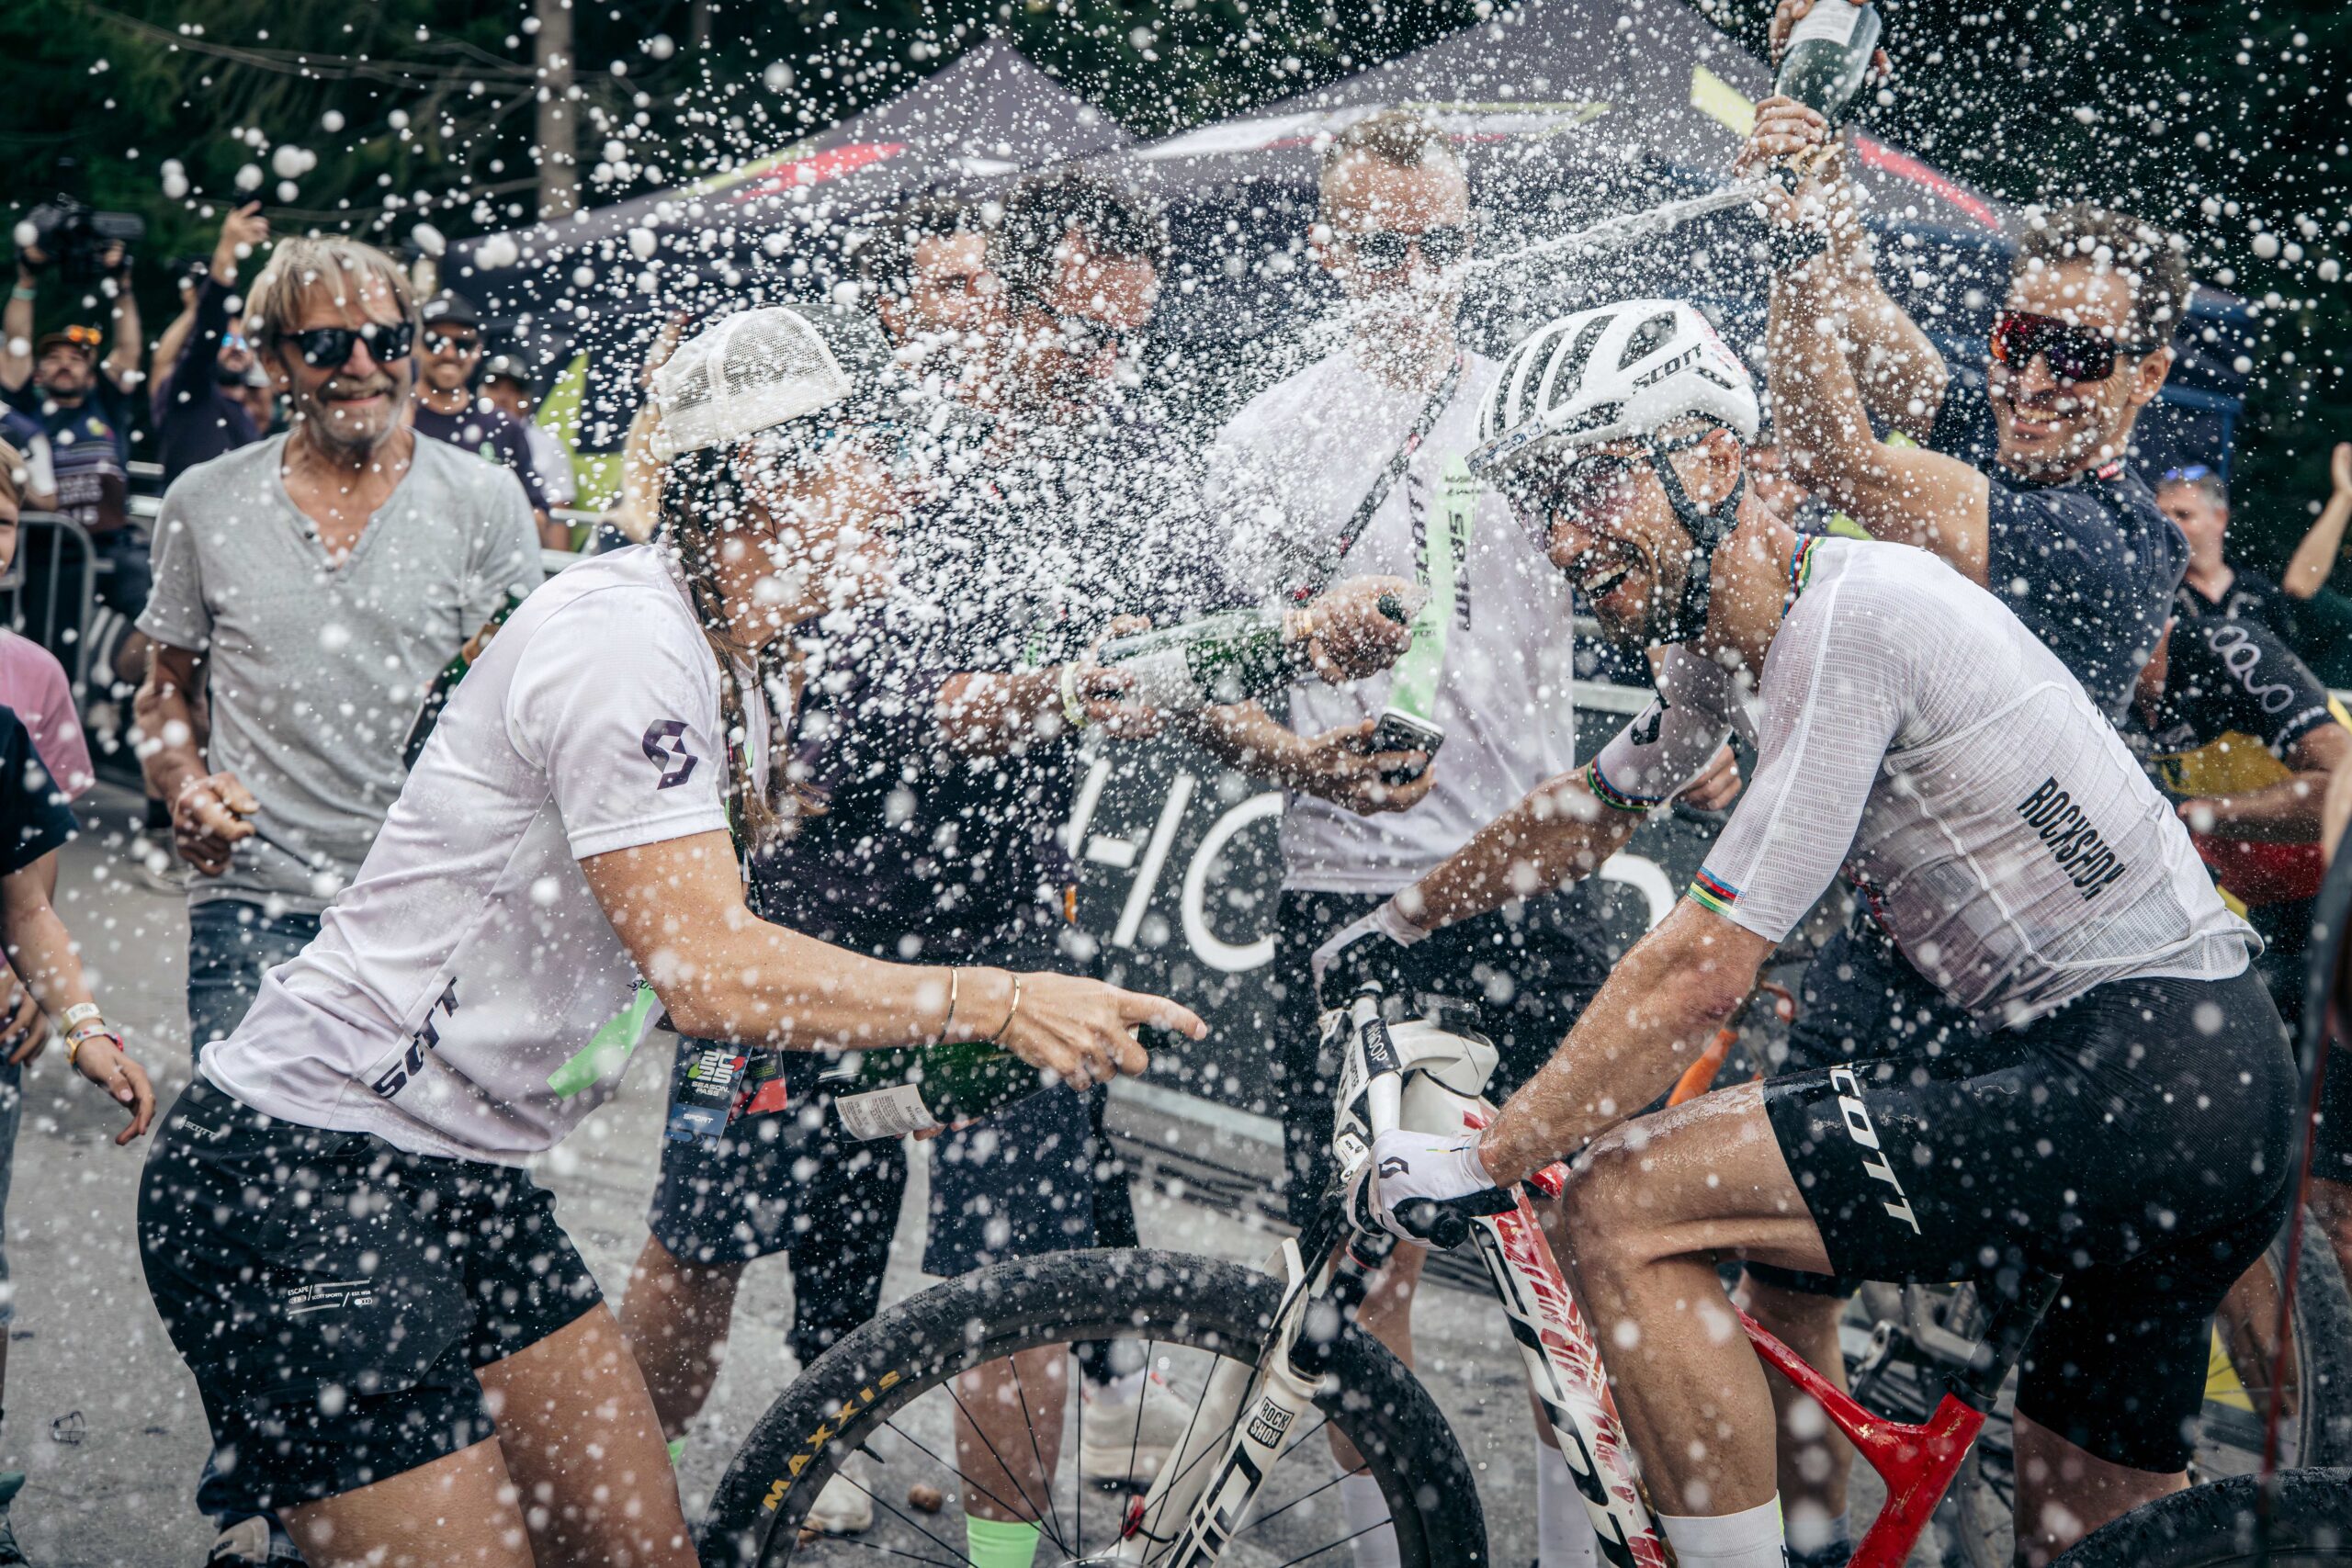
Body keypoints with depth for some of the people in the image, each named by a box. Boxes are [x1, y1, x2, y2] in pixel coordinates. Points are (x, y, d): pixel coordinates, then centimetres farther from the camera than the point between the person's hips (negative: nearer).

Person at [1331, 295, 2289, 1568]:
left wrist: (1478, 1158, -13)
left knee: (1620, 1208, -15)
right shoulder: (1729, 638, 11)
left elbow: (1700, 972, -21)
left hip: (2128, 1073, -10)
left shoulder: (1849, 614, -18)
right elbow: (1587, 810, 30)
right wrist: (1390, 925, 38)